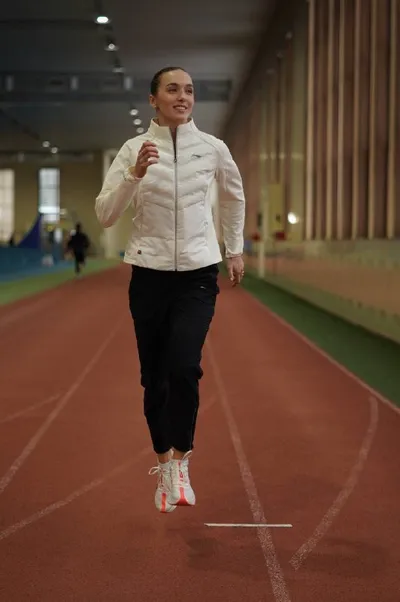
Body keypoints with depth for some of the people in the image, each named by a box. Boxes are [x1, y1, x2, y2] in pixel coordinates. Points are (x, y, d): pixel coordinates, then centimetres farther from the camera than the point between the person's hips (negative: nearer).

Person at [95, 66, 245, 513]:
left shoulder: (212, 148, -1)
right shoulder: (134, 149, -4)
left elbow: (233, 197, 19)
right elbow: (105, 215, -9)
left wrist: (235, 249, 24)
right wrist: (135, 174, -23)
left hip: (198, 273, 0)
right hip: (149, 273, 1)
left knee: (184, 368, -19)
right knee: (154, 375, 7)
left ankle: (180, 463, -1)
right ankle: (163, 464, 25)